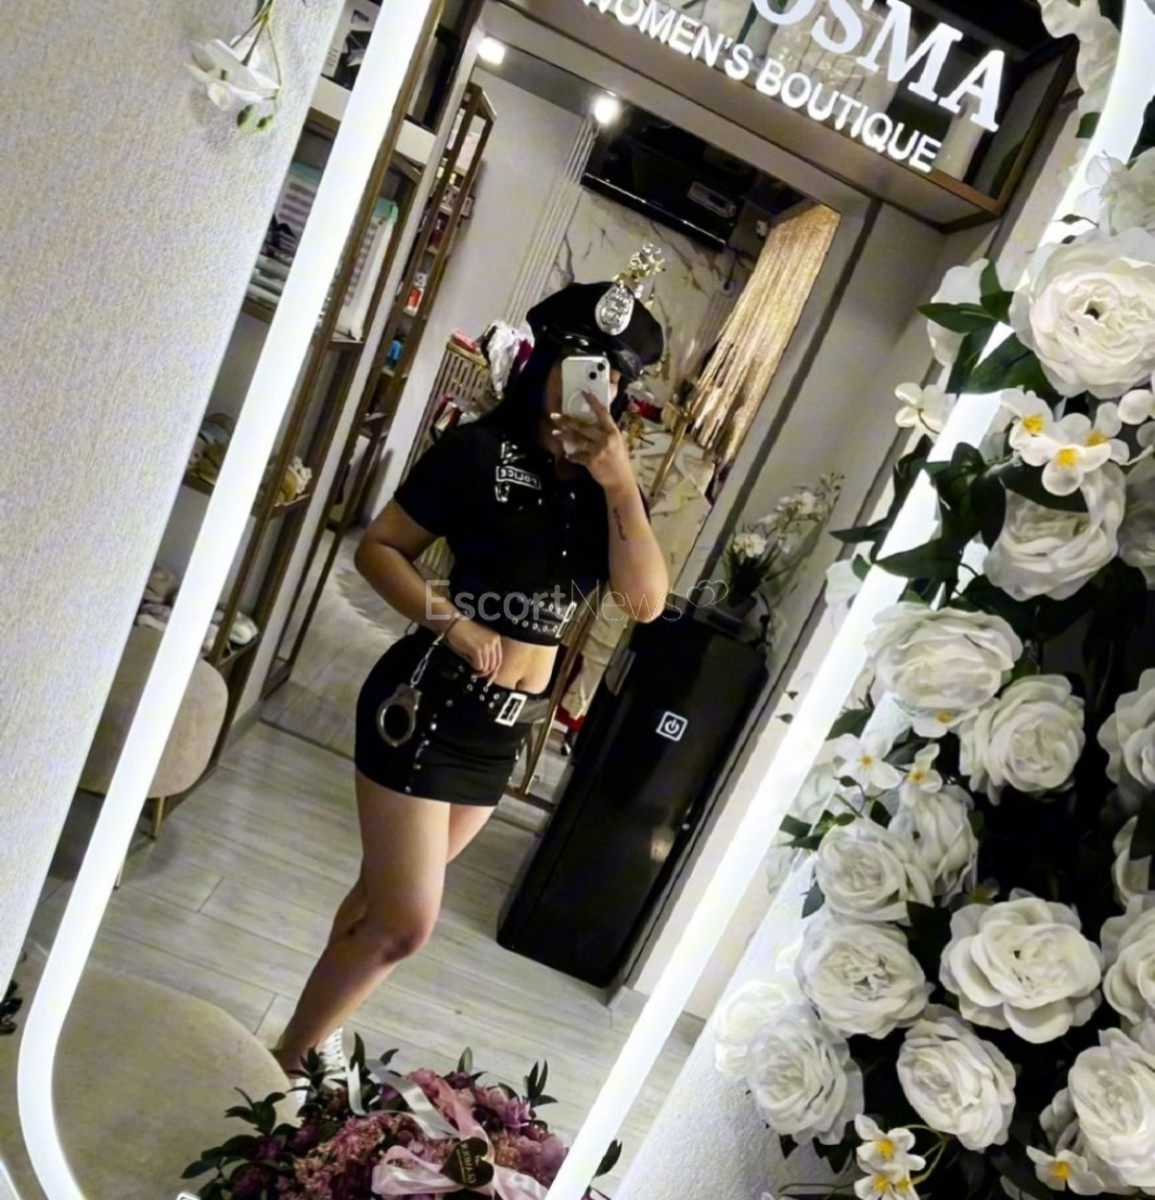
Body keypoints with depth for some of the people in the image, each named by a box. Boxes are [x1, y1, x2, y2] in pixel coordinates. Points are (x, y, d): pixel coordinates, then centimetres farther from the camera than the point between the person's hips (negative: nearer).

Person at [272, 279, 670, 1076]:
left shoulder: (607, 489, 5)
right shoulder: (480, 448, -8)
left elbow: (646, 600, -9)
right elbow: (378, 549, -7)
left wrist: (621, 485, -17)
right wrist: (451, 624, -20)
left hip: (505, 731, 5)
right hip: (428, 705, -5)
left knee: (386, 897, 21)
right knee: (407, 921, -3)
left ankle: (315, 1034, 44)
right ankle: (286, 1062, 23)